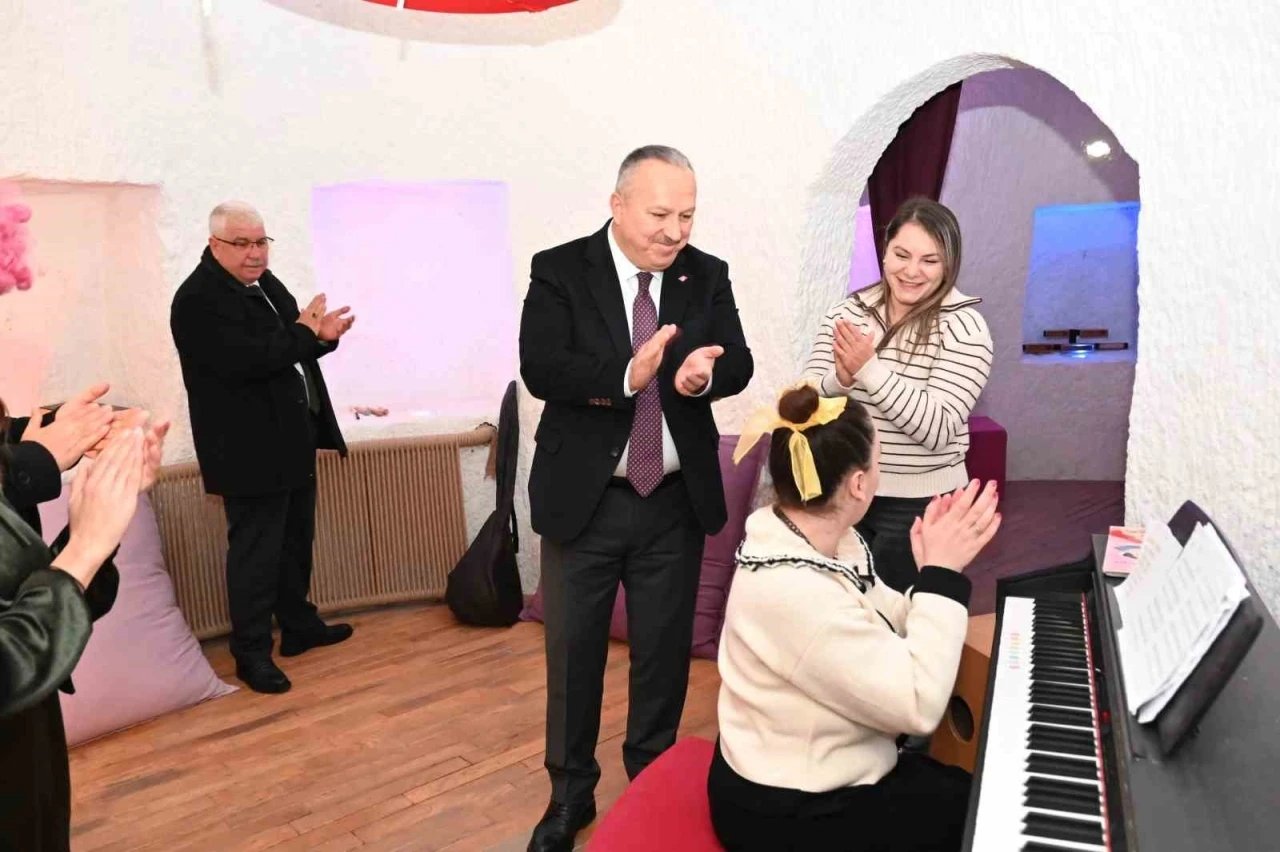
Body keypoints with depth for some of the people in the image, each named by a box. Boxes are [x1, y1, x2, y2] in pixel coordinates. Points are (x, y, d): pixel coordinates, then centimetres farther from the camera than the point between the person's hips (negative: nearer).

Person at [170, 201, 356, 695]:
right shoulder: (199, 298, -16)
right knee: (255, 551, -1)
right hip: (251, 449, -9)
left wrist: (321, 334, -5)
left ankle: (299, 626, 34)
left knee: (296, 541, 19)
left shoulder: (264, 282, 12)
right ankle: (252, 653, 12)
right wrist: (304, 332, -16)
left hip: (291, 440, 9)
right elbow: (245, 360, -29)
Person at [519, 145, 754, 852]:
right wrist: (626, 376, -33)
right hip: (584, 499, -2)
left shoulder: (708, 276, 2)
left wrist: (704, 373, -28)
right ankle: (571, 793, 34)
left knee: (666, 651, 15)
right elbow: (541, 369, -18)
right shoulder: (560, 271, -8)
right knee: (573, 653, 12)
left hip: (676, 500, 2)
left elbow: (739, 364, -5)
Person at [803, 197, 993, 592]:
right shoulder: (847, 312, 0)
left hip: (918, 506, -4)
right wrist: (840, 378, -25)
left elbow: (938, 430, -21)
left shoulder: (964, 327, -12)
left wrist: (870, 370, -28)